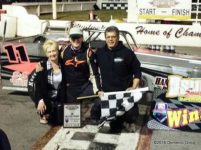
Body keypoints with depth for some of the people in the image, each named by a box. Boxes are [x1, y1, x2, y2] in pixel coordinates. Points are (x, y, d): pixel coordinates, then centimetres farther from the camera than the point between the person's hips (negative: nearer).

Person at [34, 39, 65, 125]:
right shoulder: (42, 65, -14)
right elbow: (38, 85, -16)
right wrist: (40, 100, -30)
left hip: (59, 98, 2)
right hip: (46, 96, -2)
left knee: (59, 121, -2)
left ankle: (55, 113, 34)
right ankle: (44, 115, 8)